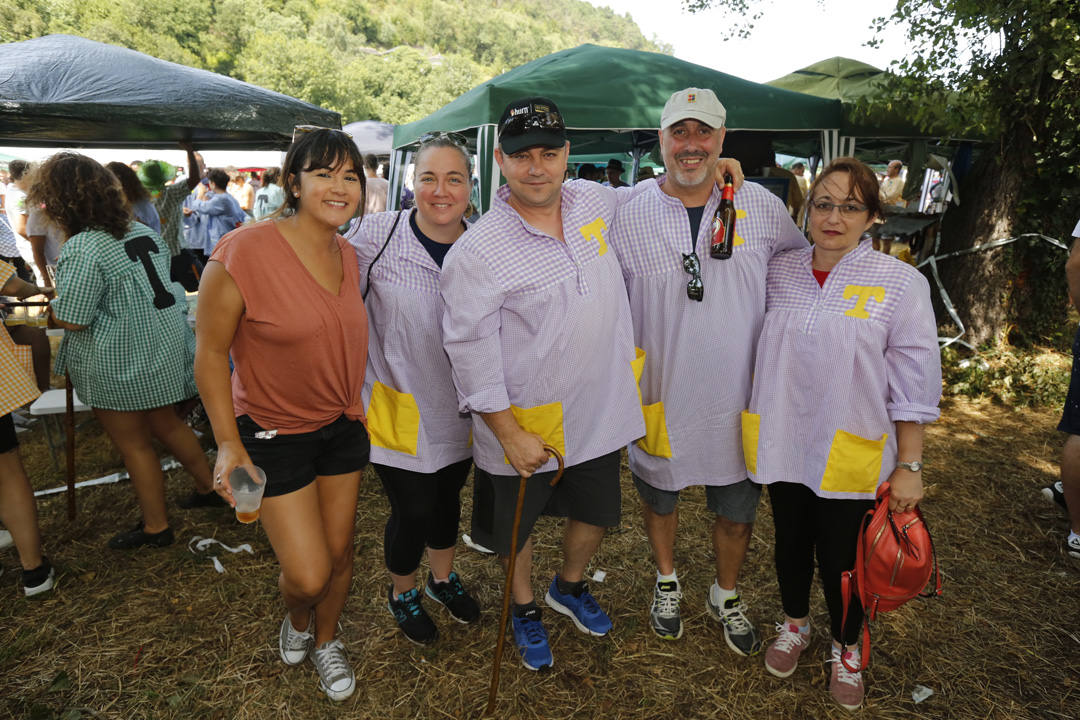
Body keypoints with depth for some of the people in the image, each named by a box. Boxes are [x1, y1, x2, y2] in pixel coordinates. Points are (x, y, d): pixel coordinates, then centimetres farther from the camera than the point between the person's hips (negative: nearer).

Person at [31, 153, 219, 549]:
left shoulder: (82, 249, -21)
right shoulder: (144, 232, 4)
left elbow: (71, 320, -20)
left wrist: (54, 300, 0)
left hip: (119, 365, -7)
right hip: (164, 350, 8)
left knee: (134, 443, 7)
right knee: (165, 424, 24)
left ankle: (156, 527, 21)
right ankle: (208, 485, 35)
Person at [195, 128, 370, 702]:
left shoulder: (348, 255, -1)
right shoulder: (244, 251, -21)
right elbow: (210, 352, -14)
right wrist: (229, 444, -14)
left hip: (342, 425, 5)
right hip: (273, 434, -5)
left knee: (339, 552, 15)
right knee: (307, 576, -1)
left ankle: (325, 640, 45)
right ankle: (295, 619, 38)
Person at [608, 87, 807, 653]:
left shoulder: (761, 206, -3)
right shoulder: (629, 214, -7)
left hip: (739, 398, 1)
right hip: (659, 395, 0)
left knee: (737, 509, 16)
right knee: (658, 496, 20)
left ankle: (726, 595, 45)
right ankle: (666, 582, 48)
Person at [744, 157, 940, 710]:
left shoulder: (901, 283, -10)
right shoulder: (779, 271, -2)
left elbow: (914, 386, -8)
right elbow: (761, 353, 13)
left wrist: (909, 466, -8)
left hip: (851, 453, -3)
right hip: (784, 443, 3)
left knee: (842, 556, 12)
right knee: (791, 541, 19)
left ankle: (845, 648, 40)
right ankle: (794, 625, 47)